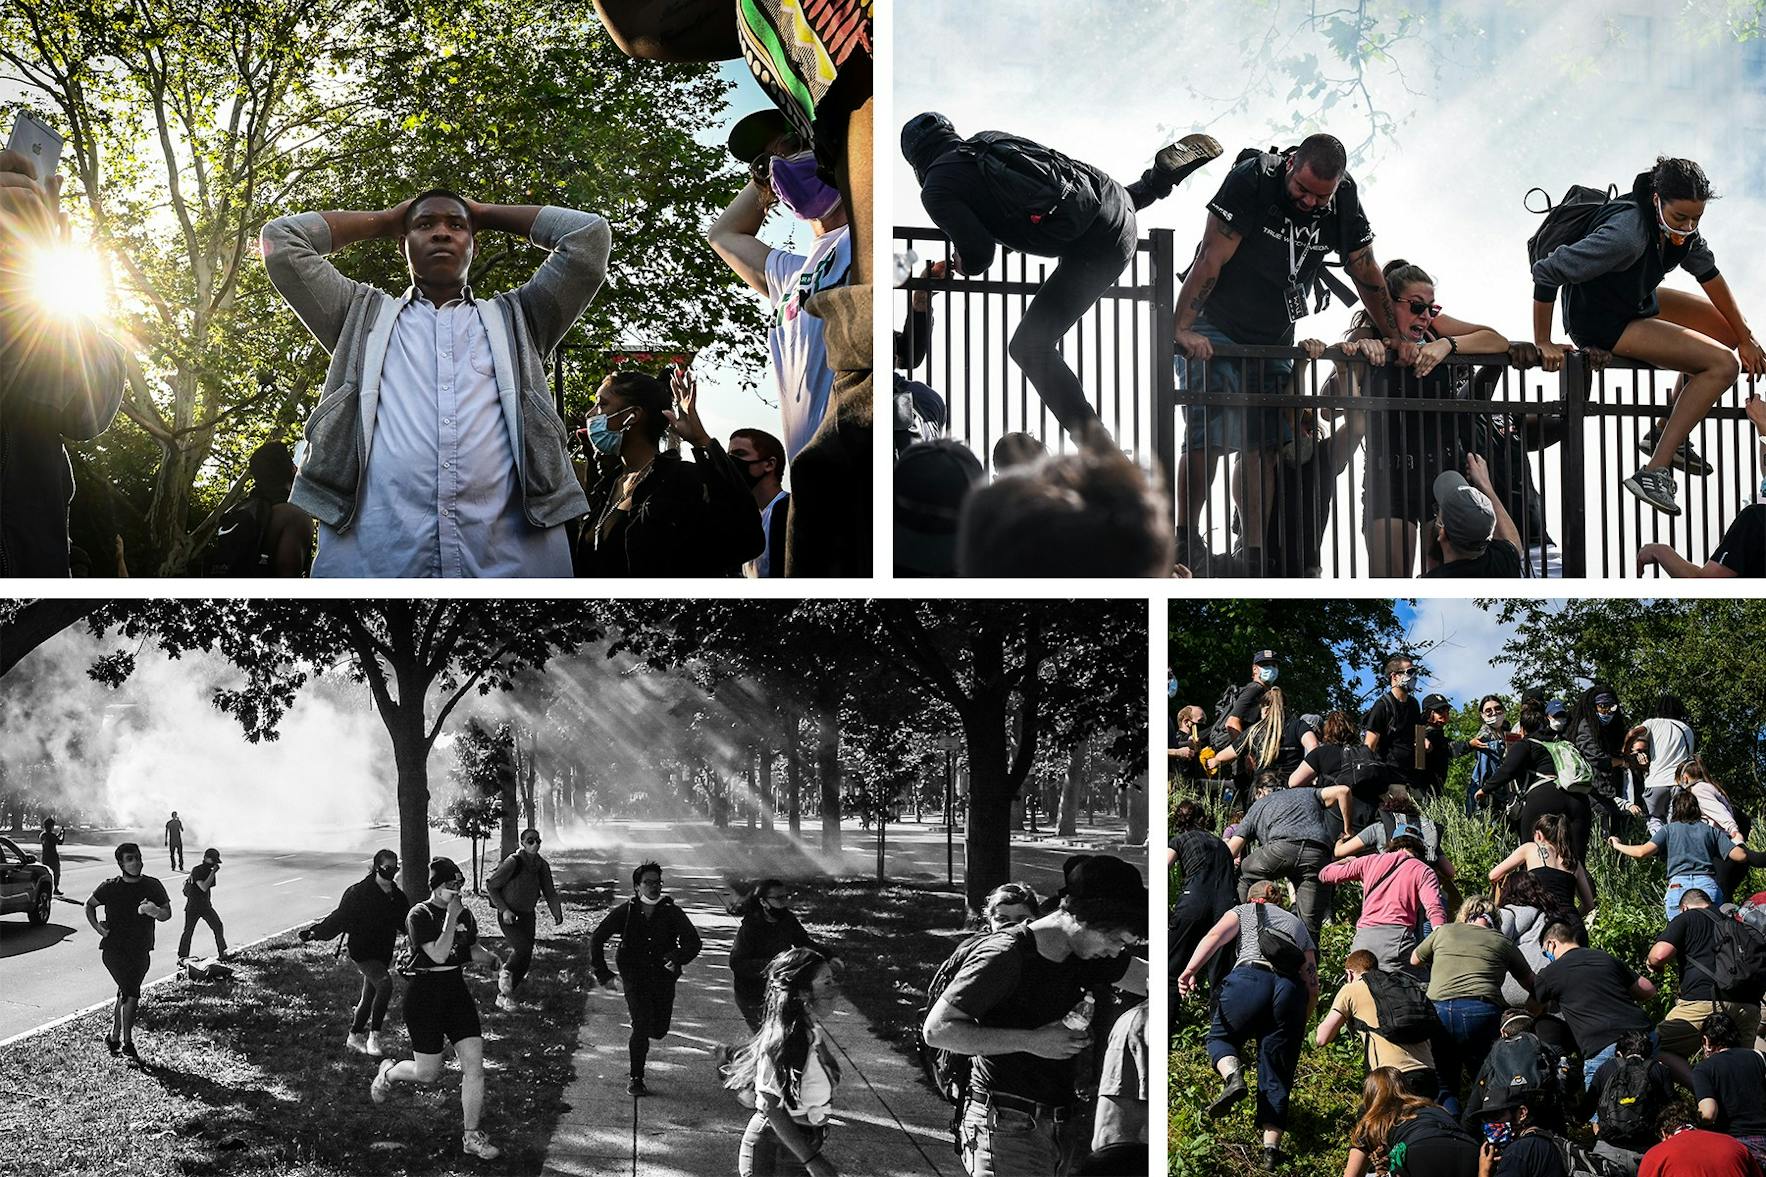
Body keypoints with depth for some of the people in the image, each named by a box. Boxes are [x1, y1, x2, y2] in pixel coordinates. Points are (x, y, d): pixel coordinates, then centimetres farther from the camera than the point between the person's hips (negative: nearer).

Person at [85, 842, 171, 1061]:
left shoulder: (153, 886, 0)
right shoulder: (110, 887, -4)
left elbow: (167, 914, -2)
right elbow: (89, 905, 12)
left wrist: (155, 911, -25)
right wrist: (96, 926, -4)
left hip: (140, 950, 4)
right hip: (114, 948, -3)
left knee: (126, 994, 12)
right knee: (131, 993, -16)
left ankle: (115, 1036, 28)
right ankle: (127, 1042, -6)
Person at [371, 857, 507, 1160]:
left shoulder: (464, 914, 6)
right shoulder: (420, 916, -14)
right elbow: (438, 954, -26)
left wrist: (492, 957, 10)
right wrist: (451, 918, -26)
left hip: (457, 991, 6)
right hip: (425, 996, -6)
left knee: (474, 1065, -4)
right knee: (428, 1074, 2)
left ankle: (472, 1137, 5)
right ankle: (389, 1072, 36)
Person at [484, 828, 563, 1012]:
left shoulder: (542, 866, 2)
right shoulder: (512, 863, -16)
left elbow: (550, 892, 13)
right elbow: (491, 886, -10)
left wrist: (557, 914, 1)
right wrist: (504, 909, -16)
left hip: (528, 915, 6)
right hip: (509, 916, -6)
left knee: (525, 960, 4)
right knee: (522, 948, -24)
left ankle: (503, 996, 17)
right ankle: (506, 973, 7)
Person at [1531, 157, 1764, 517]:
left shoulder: (1680, 225, -10)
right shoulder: (1626, 234, -35)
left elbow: (1707, 272, 6)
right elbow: (1547, 273, -32)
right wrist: (1543, 344, -22)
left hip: (1638, 301, 9)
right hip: (1601, 324, -9)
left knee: (1730, 330, 16)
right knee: (1723, 364, -17)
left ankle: (1667, 433, 19)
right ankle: (1654, 472, -19)